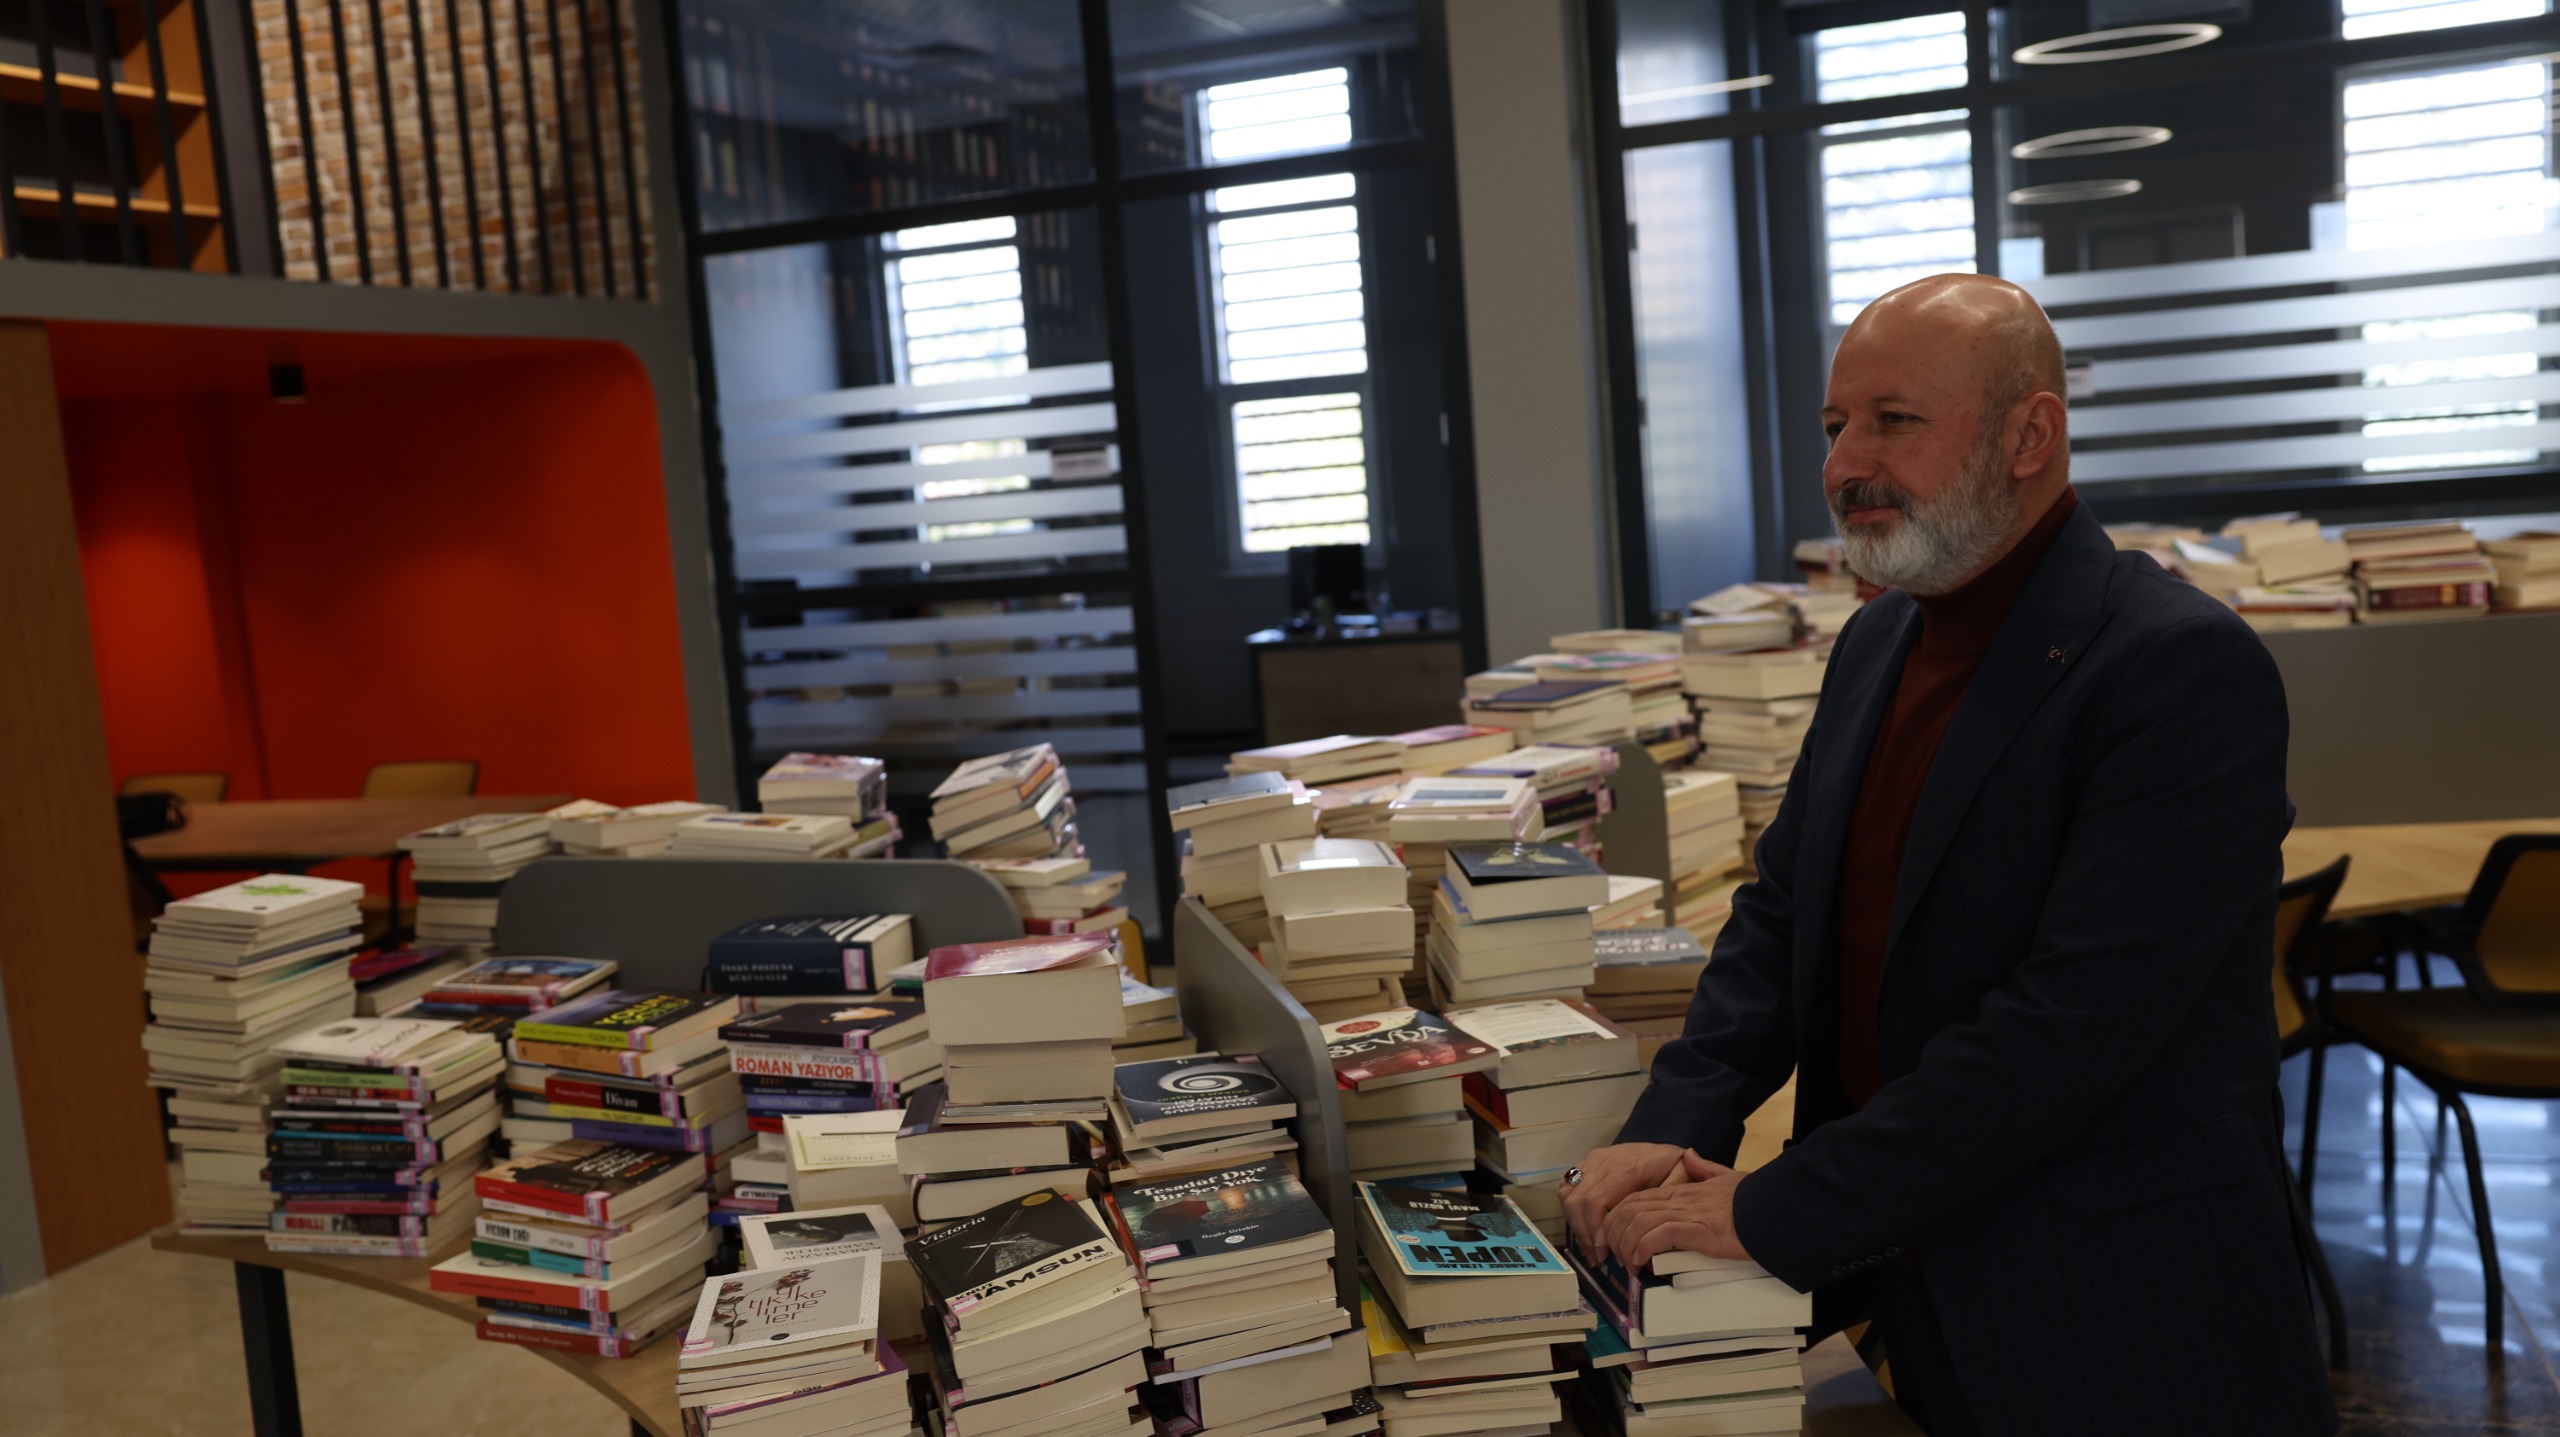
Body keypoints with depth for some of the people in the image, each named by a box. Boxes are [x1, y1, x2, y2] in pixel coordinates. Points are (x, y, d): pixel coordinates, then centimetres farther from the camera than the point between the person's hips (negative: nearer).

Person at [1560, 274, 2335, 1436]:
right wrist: (1670, 1132, -8)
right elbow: (1781, 915, 8)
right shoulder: (1877, 643, 6)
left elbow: (2072, 1021, -26)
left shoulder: (2184, 667, -20)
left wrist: (1773, 1218, -25)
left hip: (2111, 1329, -6)